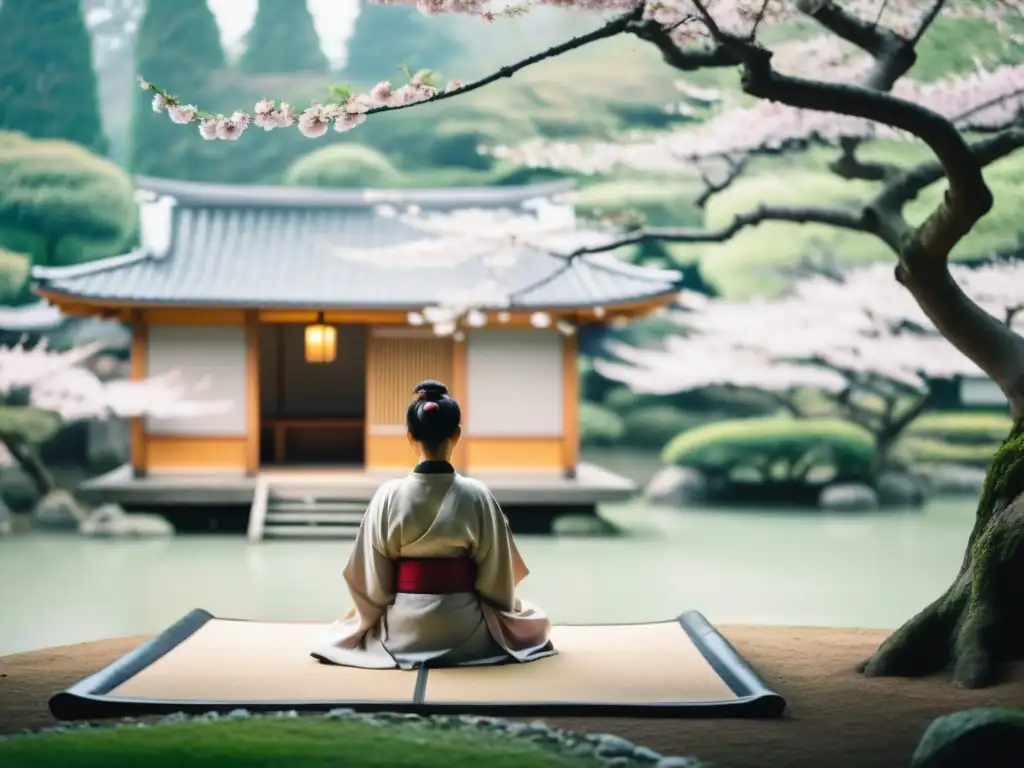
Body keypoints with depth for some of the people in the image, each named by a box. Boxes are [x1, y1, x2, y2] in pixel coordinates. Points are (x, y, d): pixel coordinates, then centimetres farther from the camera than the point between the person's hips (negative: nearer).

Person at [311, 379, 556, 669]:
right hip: (466, 629, -1)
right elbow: (496, 574, -5)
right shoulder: (476, 495, -14)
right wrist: (503, 609, 15)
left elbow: (371, 577, -6)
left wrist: (376, 617, 14)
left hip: (402, 629, 1)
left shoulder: (388, 496, -12)